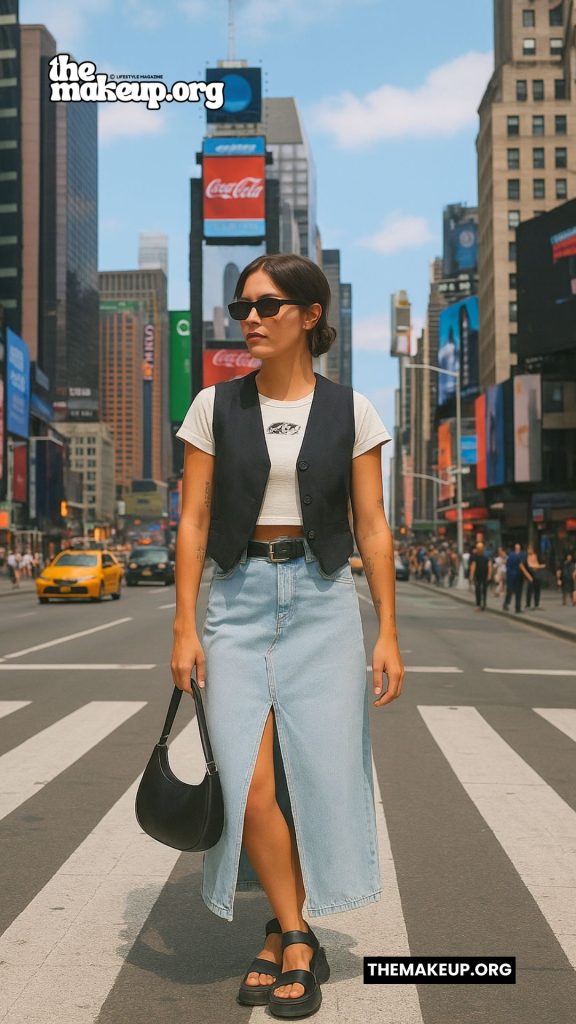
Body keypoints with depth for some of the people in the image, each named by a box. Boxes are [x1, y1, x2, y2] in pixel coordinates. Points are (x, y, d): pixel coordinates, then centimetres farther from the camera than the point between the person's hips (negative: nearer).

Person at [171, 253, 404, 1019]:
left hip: (321, 603, 0)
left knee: (316, 777, 1)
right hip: (238, 601, 1)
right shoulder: (215, 406, 3)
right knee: (248, 783, -7)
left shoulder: (350, 410, 1)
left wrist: (388, 632, -2)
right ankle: (297, 942, 12)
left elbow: (372, 526, 2)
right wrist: (185, 628, -4)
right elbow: (194, 521, 1)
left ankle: (283, 937, 22)